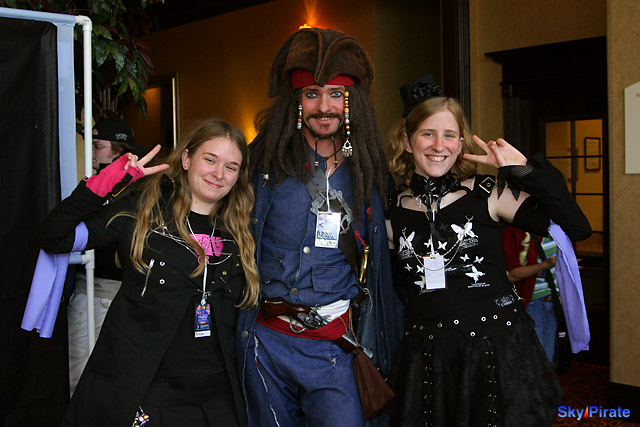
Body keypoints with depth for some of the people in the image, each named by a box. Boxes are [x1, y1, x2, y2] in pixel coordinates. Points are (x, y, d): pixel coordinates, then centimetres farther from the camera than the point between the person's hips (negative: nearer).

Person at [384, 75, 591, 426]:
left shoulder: (489, 196, -4)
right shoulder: (392, 213, 4)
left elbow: (576, 227, -13)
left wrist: (525, 171, -15)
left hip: (497, 352, -2)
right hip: (424, 360, 2)